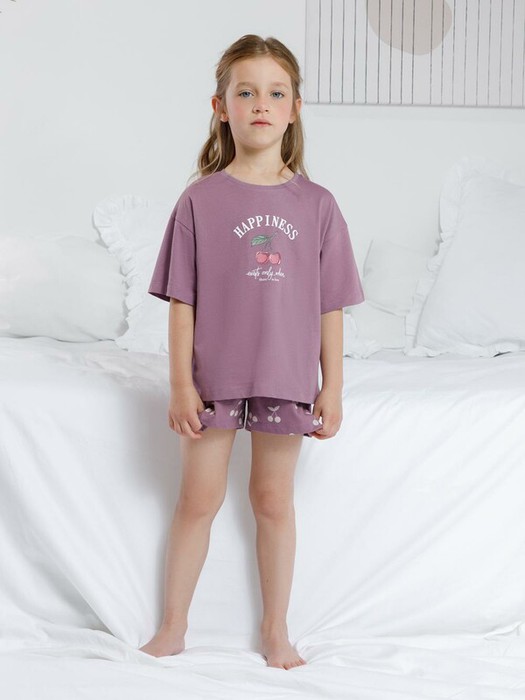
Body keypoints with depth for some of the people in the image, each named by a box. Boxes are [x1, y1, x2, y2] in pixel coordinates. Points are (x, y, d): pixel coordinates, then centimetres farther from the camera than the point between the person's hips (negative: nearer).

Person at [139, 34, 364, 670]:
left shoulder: (316, 204, -1)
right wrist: (181, 384, -8)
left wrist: (332, 387, 1)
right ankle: (172, 627, 23)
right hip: (213, 377, -1)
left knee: (273, 501, 12)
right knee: (198, 500, 9)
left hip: (286, 377, 1)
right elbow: (182, 300, -4)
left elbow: (329, 306, 2)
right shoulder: (201, 199, -5)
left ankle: (276, 631, 25)